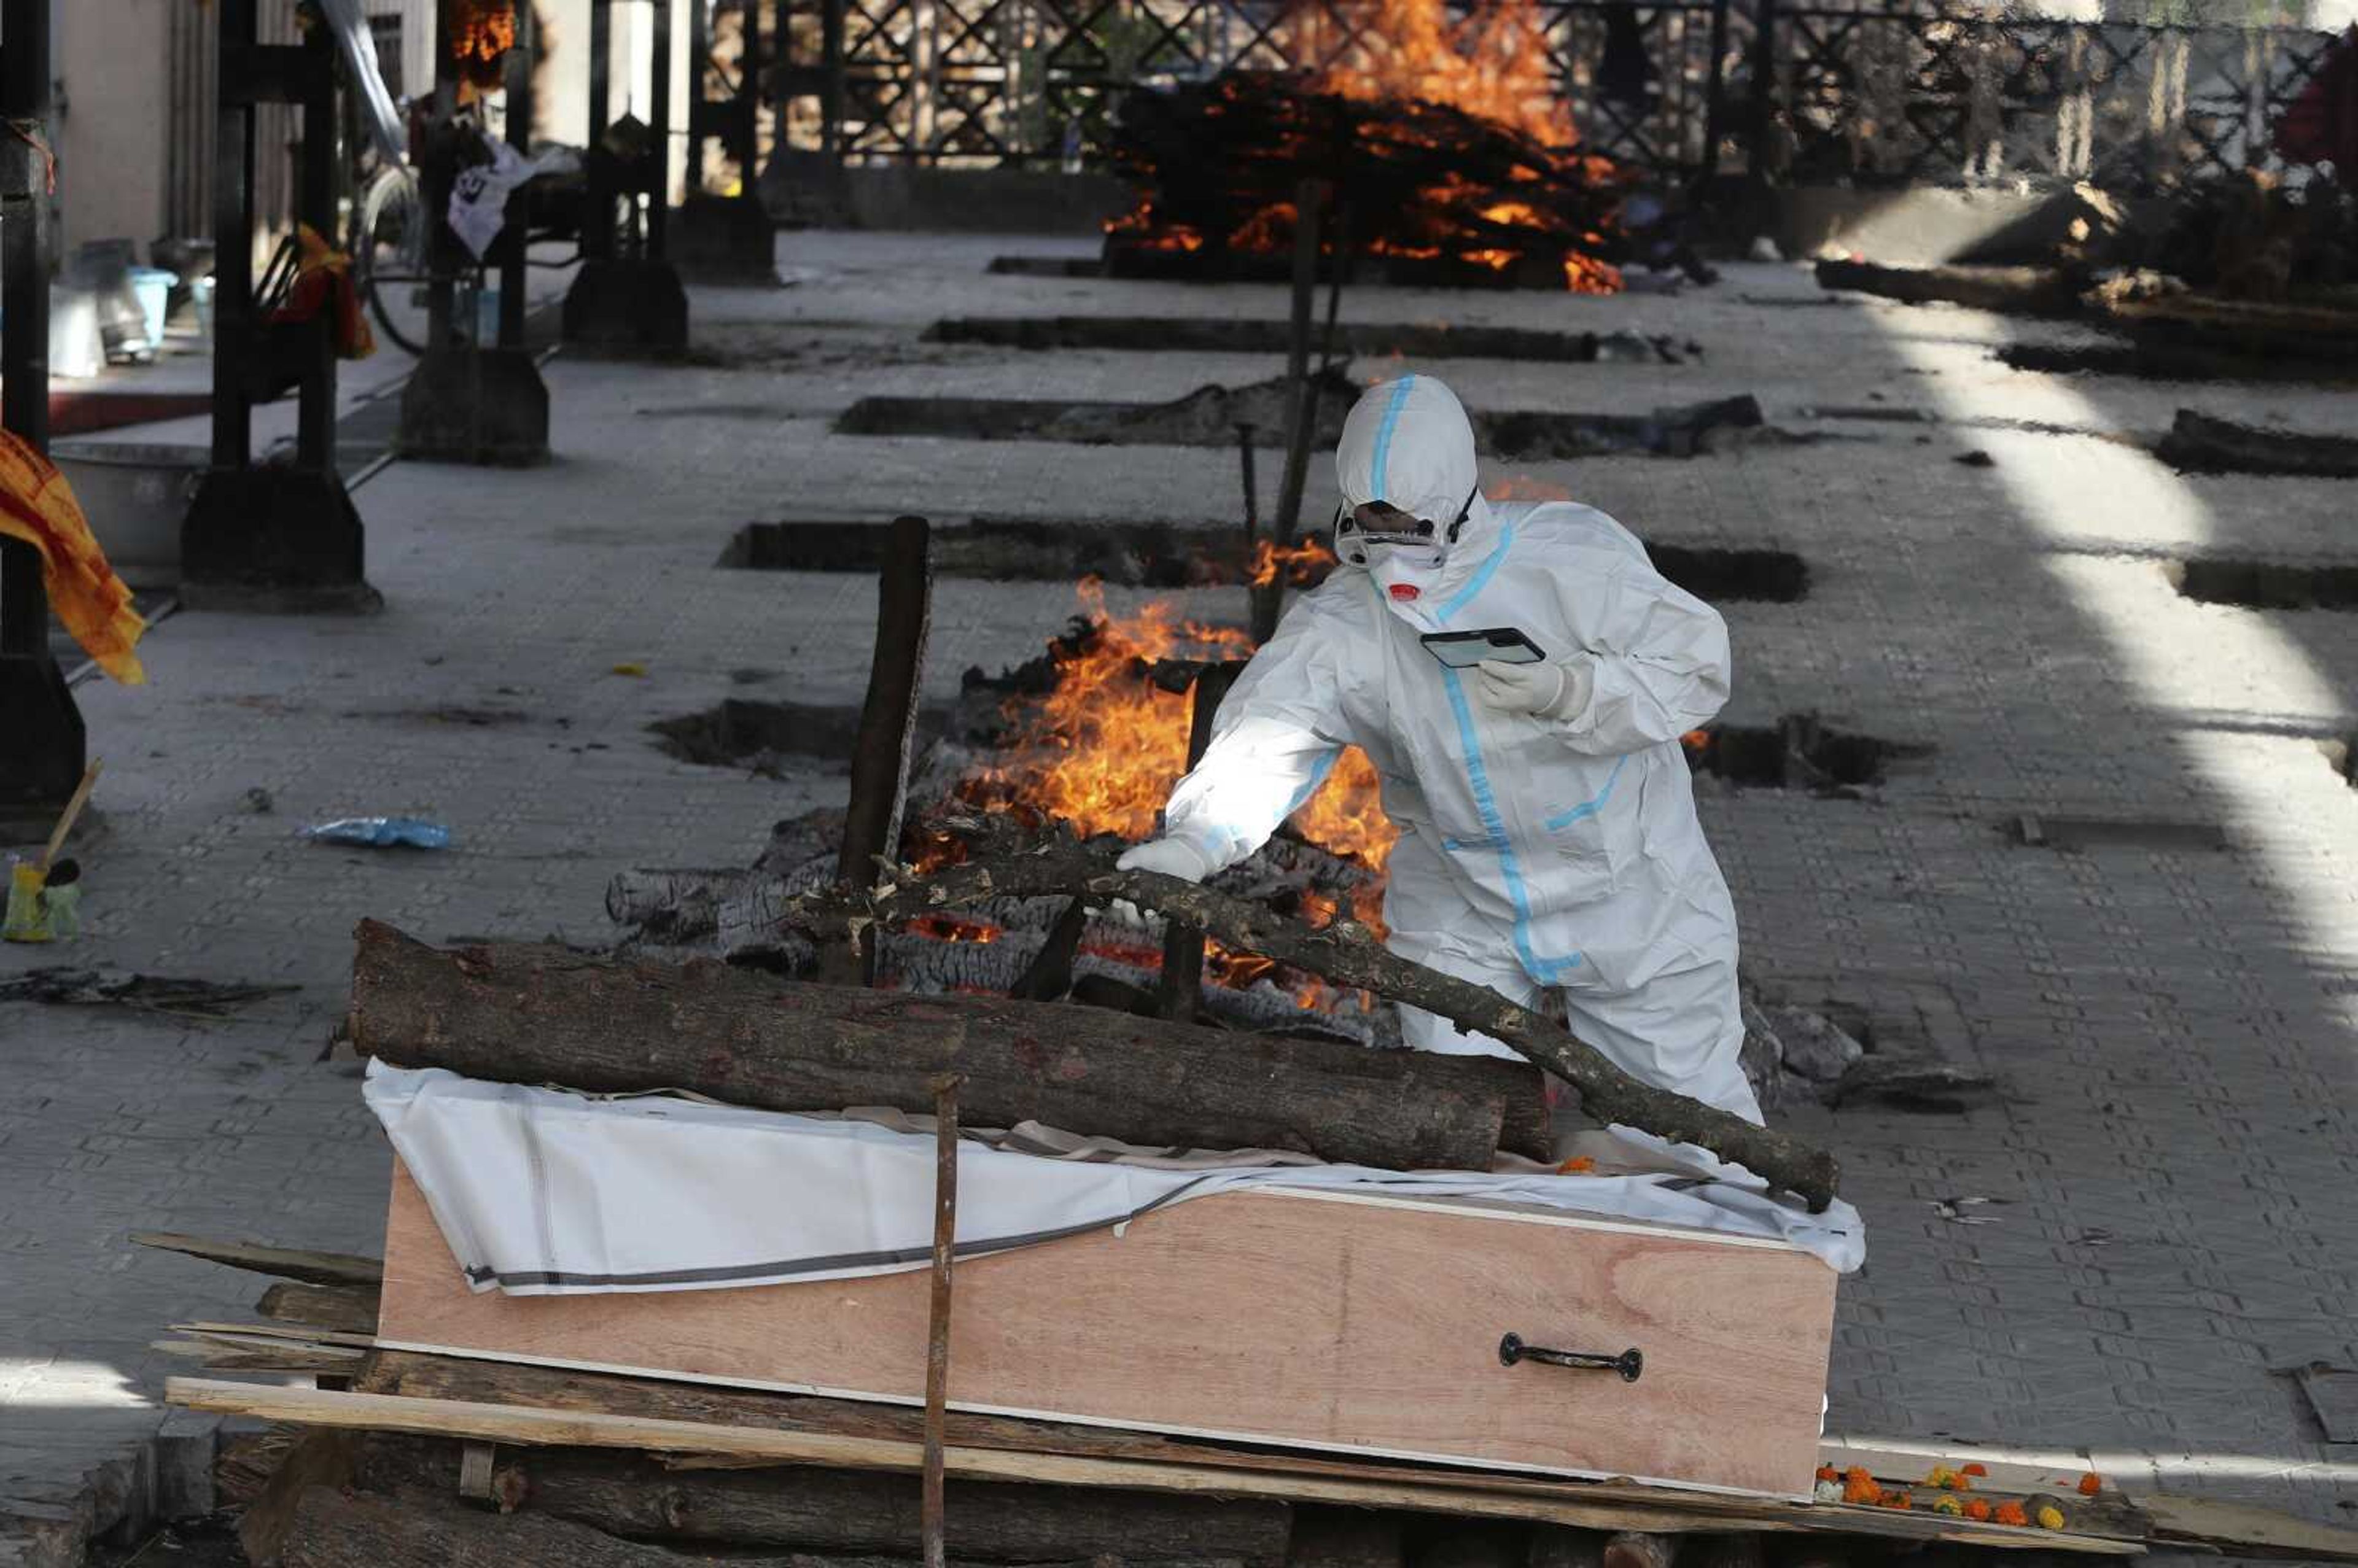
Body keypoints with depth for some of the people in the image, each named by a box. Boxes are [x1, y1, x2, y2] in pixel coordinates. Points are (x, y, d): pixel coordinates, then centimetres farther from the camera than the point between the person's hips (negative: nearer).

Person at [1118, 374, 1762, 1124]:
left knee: (1694, 1112, 7)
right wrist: (1194, 842, -43)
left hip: (1627, 895, -2)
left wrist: (1569, 692, -29)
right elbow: (1266, 738, -24)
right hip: (1460, 914, 2)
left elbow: (1696, 666, -12)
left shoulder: (1577, 559, -16)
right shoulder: (1338, 625, -11)